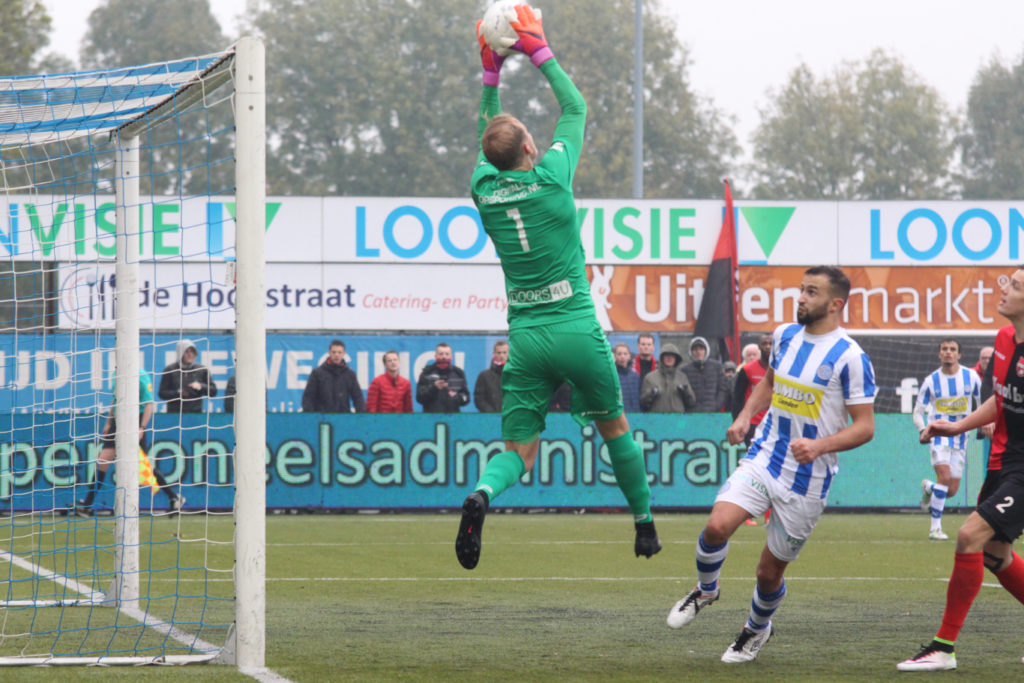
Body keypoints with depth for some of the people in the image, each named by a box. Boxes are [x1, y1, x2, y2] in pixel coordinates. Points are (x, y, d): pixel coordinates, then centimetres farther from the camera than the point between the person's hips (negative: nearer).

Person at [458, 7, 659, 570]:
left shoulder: (484, 187, 1)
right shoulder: (551, 177, -9)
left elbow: (485, 135, 23)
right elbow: (575, 108, 6)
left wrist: (490, 73, 23)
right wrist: (540, 52, 11)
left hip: (525, 335, 3)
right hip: (576, 329, -3)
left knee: (518, 450, 2)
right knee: (615, 428, 17)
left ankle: (482, 493, -29)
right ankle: (644, 524, 24)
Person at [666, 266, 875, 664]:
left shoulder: (850, 358, -14)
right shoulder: (784, 336, 5)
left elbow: (864, 426, -12)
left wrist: (819, 445, -27)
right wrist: (745, 417, 8)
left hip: (806, 479, -4)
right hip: (763, 458, 4)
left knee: (770, 571, 4)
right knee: (717, 525, -20)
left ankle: (758, 628, 35)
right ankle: (705, 591, 11)